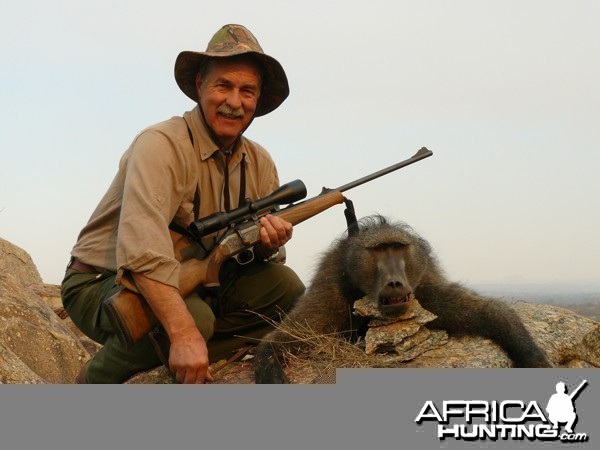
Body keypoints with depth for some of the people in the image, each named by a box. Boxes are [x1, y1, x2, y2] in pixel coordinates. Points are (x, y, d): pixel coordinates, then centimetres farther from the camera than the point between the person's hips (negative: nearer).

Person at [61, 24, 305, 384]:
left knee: (286, 286, -7)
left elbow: (252, 248, 7)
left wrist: (267, 243, -19)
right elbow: (142, 247, -36)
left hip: (186, 285, 7)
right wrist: (184, 333, -45)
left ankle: (175, 365, -9)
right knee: (195, 316, -34)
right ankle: (95, 383, -8)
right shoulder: (163, 145, -21)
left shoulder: (260, 165, 2)